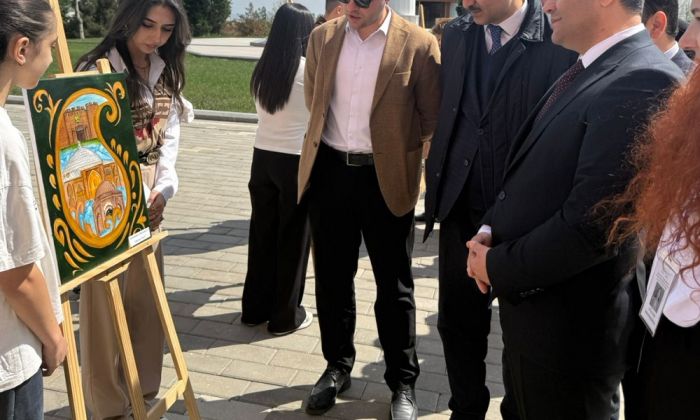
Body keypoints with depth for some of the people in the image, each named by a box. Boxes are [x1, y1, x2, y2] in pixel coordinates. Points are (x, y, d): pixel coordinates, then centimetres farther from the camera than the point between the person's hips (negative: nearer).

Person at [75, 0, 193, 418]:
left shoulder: (166, 72, 9)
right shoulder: (97, 68, -10)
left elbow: (169, 137, 9)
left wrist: (163, 188, -6)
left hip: (151, 196, 6)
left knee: (146, 295, 15)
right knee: (105, 300, 3)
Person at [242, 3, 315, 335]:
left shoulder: (262, 70, 4)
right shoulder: (309, 70, -13)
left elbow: (265, 111, 12)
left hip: (263, 158, 6)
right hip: (297, 162, -5)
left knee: (261, 233, 15)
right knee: (293, 238, 6)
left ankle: (255, 307, 26)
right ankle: (286, 315, 17)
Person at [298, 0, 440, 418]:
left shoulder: (419, 44, -9)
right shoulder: (322, 37, 3)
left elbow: (432, 117, -1)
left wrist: (390, 146, 6)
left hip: (386, 179, -3)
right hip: (329, 171, 4)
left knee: (394, 286, 8)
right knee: (332, 278, 14)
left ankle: (403, 382, 25)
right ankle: (338, 366, 34)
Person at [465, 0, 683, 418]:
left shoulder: (642, 81, -24)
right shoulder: (589, 71, 8)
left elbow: (592, 226, -28)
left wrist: (498, 266, -15)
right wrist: (490, 229, -2)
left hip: (569, 325, -8)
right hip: (531, 305, 9)